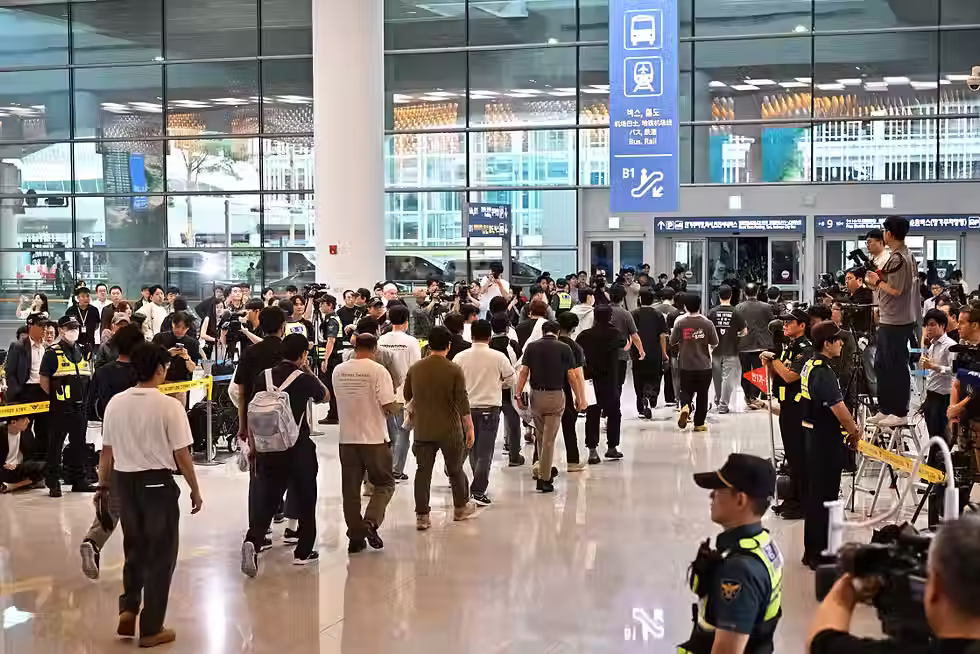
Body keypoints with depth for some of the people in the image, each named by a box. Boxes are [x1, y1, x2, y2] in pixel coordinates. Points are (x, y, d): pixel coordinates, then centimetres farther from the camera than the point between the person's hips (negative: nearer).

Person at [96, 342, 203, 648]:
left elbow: (107, 451, 6)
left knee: (135, 548, 24)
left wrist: (103, 484, 22)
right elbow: (181, 455, -12)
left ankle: (128, 608, 13)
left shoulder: (116, 403, 0)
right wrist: (195, 491, 1)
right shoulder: (168, 405, -14)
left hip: (125, 481, 5)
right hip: (158, 483, -4)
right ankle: (151, 628, 15)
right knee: (160, 554, 9)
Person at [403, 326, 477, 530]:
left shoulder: (415, 369, 0)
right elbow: (463, 403, -12)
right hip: (450, 429, -2)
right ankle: (460, 507, 30)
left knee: (423, 471, 6)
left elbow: (406, 397, 13)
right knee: (455, 469, 15)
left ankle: (421, 515, 3)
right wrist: (470, 429, -5)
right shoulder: (454, 370, -11)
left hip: (422, 429, 2)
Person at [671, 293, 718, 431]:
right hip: (704, 365, 0)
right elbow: (714, 343, -1)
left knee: (686, 391, 13)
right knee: (702, 394, 11)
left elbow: (672, 341, -2)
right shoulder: (707, 323, -7)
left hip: (685, 364, 0)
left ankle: (685, 407, -18)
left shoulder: (680, 323, -8)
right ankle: (699, 424, 13)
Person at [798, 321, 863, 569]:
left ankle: (812, 551, 26)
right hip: (827, 440, -10)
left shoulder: (810, 365, 9)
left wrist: (848, 425, 13)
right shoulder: (823, 372, -22)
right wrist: (854, 430, -7)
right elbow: (838, 407, -24)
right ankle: (819, 554, 7)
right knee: (825, 495, -1)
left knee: (814, 493, 16)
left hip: (814, 436, 10)